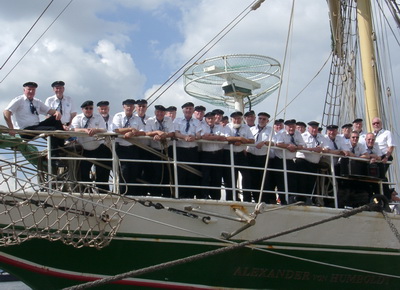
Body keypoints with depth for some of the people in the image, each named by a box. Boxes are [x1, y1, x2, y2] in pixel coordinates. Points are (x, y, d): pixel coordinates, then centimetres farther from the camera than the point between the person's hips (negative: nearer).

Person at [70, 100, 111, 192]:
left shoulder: (98, 118, 6)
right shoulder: (77, 118, 4)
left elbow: (104, 130, -8)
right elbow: (75, 130, -14)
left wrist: (95, 130, -31)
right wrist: (85, 130, -34)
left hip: (99, 149, 0)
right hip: (84, 151, 0)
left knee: (102, 173, 0)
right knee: (83, 173, 4)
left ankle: (103, 191, 9)